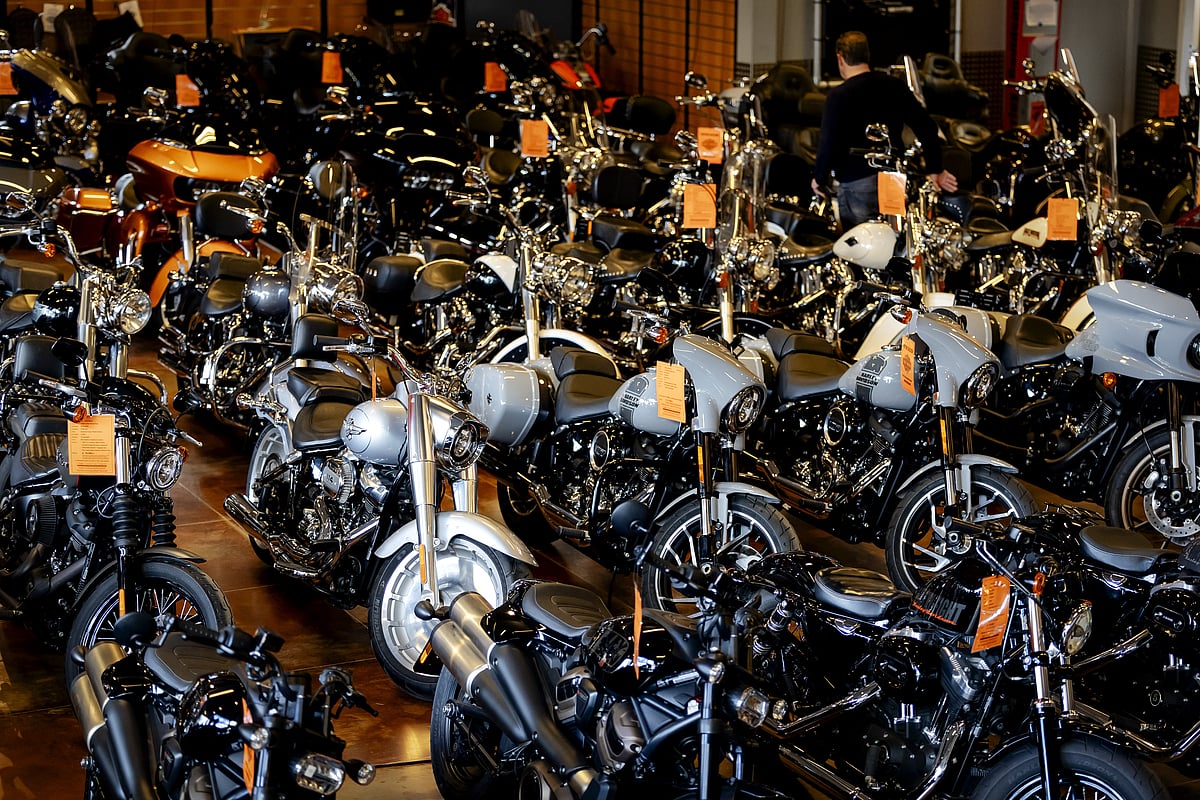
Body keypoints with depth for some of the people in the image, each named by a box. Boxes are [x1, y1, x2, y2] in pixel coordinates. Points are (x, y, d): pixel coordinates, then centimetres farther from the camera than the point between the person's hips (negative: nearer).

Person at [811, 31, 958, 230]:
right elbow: (926, 127, 6)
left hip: (857, 184, -6)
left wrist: (819, 179, 2)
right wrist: (935, 170, 13)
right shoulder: (894, 86, 6)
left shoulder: (838, 96, -10)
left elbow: (828, 143, -15)